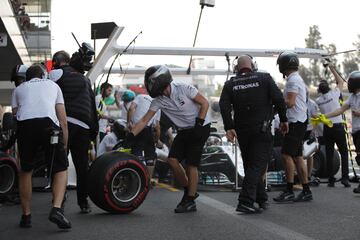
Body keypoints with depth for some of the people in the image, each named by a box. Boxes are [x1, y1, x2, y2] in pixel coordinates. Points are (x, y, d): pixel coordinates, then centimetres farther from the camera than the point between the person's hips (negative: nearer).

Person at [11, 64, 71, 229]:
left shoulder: (19, 89, 33)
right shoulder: (53, 85, 31)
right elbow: (63, 120, 24)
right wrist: (64, 146, 27)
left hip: (24, 125, 1)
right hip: (48, 124, -1)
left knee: (25, 171, 20)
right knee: (61, 169, 11)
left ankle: (26, 216, 21)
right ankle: (57, 209, -11)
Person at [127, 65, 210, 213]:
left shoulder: (184, 89, -18)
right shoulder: (158, 101, -5)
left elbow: (204, 103, -12)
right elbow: (144, 121, -7)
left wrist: (199, 124, -20)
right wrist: (130, 137, -17)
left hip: (200, 127, -5)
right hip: (184, 131, 5)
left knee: (191, 164, -11)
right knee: (172, 160, -8)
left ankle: (190, 201, -2)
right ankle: (189, 191, 11)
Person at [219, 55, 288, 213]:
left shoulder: (230, 84, 6)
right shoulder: (264, 78, 0)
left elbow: (224, 106, -8)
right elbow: (278, 99, -7)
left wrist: (229, 127, -11)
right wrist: (283, 119, 2)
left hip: (242, 131, 3)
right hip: (262, 129, -3)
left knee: (250, 165, 16)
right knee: (258, 165, -5)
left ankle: (261, 199, 25)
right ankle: (245, 202, -18)